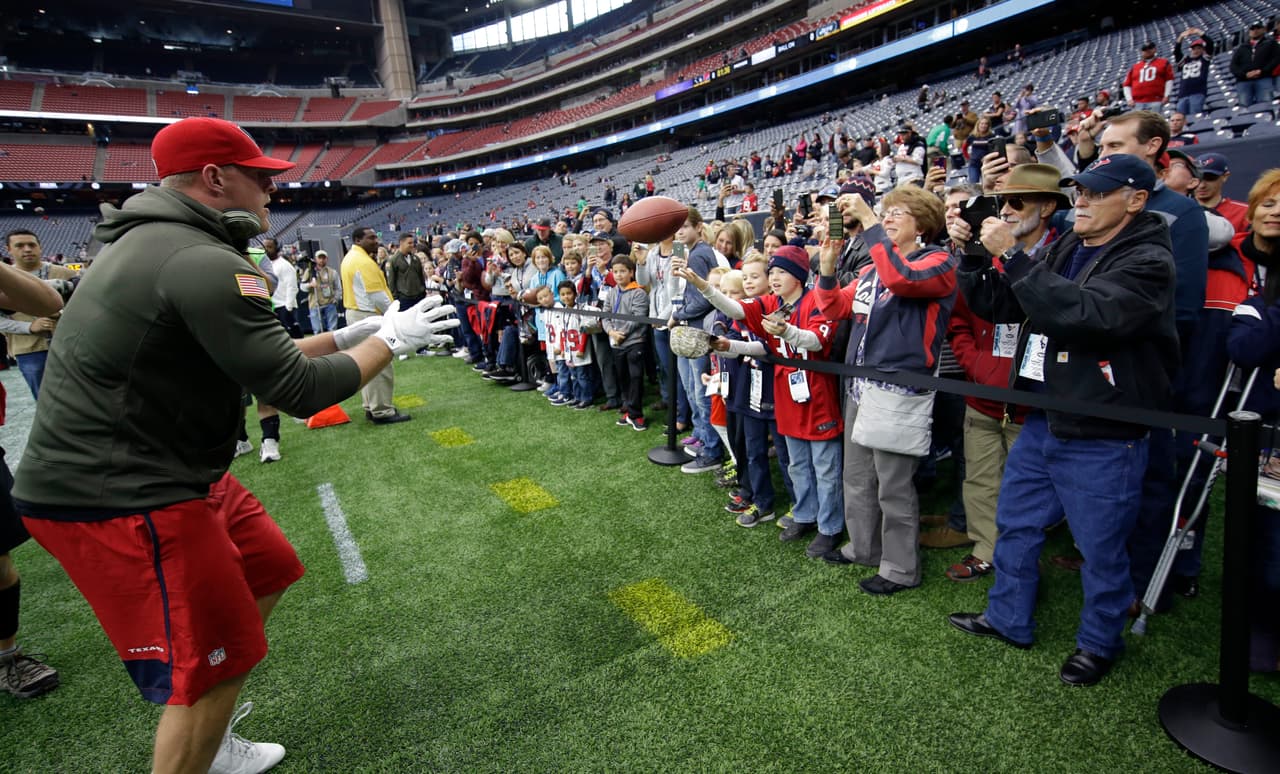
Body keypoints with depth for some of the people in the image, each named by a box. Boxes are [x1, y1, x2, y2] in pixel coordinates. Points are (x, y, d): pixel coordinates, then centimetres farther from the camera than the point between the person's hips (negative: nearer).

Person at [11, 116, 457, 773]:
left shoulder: (151, 243, 12)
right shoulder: (204, 262, -22)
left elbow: (256, 357, 17)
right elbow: (300, 391, -22)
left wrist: (348, 336, 13)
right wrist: (389, 340, -8)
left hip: (163, 471, 11)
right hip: (121, 499, -11)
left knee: (268, 568, 20)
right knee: (215, 663, -1)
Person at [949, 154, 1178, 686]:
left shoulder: (1147, 261, -12)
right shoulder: (1063, 250, 9)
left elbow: (1085, 313, -30)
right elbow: (997, 307, 9)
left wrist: (1012, 256, -27)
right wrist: (974, 257, -6)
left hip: (1102, 438, -7)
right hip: (1041, 422, 7)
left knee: (1101, 547, 9)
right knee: (1016, 524, 17)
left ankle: (1099, 642, 32)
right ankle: (1008, 620, 35)